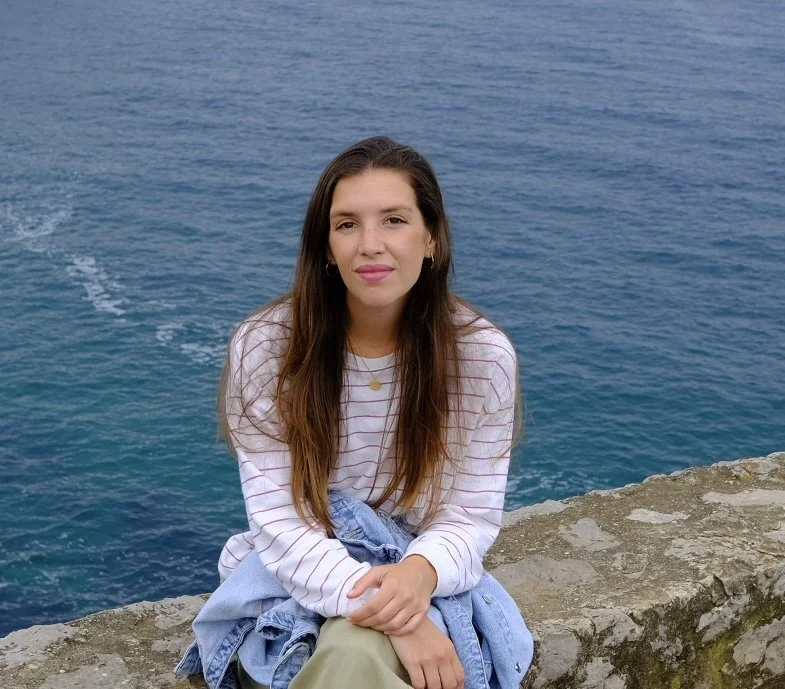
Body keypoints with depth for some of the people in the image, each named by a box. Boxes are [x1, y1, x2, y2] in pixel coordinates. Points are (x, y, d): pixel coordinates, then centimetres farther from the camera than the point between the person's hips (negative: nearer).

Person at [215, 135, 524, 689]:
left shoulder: (484, 355, -11)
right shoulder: (264, 347, -13)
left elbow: (472, 517, -7)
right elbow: (279, 522, -15)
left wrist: (420, 572, -30)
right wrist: (385, 610, -29)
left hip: (420, 586, 0)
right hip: (294, 585, 0)